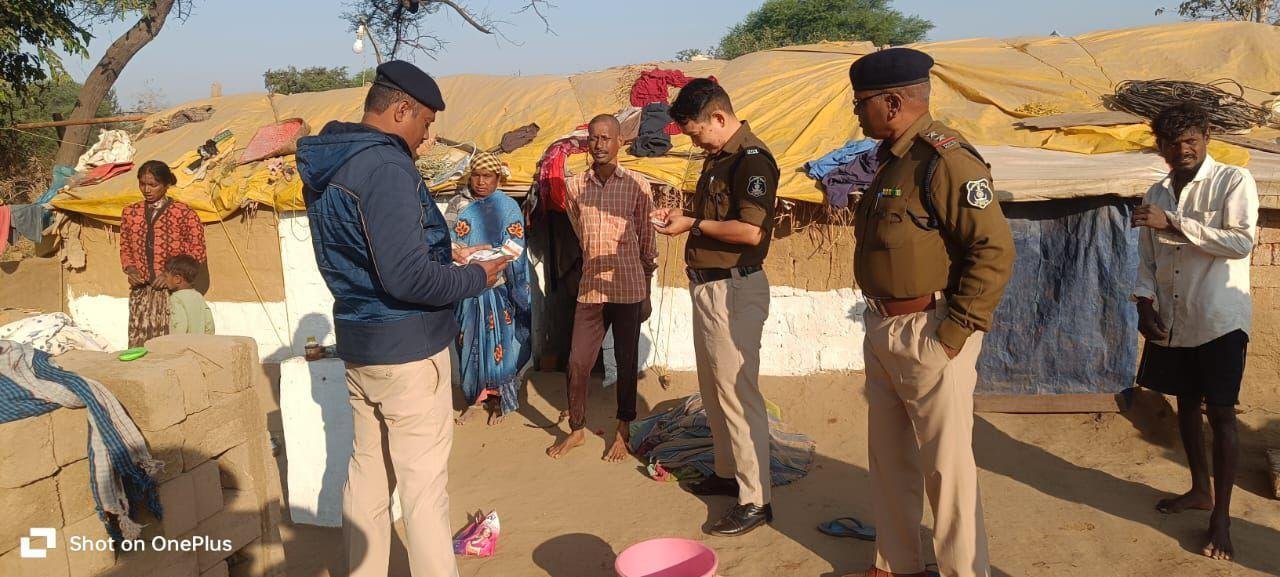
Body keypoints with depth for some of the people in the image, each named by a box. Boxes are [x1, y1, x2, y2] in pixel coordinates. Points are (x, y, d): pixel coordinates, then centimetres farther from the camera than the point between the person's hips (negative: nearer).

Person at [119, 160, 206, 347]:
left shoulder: (183, 213, -2)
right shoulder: (130, 213, 13)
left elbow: (198, 251, -1)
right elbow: (125, 248, 21)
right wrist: (130, 268, 1)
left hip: (172, 290, -4)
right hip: (141, 292, 4)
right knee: (139, 343, 0)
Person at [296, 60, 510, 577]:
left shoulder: (327, 167, 9)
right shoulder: (385, 168, -21)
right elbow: (407, 278, -26)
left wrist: (443, 253, 15)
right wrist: (476, 278, -11)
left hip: (357, 342, 9)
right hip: (406, 346, -9)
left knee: (367, 472, 17)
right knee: (424, 484, 0)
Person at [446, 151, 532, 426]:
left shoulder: (508, 207, -4)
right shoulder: (458, 204, 5)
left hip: (498, 290, -3)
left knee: (497, 345, 4)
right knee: (469, 343, 10)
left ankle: (497, 400, 21)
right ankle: (472, 397, 26)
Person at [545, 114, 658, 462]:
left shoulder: (637, 185, -3)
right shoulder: (574, 186, 2)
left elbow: (647, 241, 2)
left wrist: (647, 294, 4)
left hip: (629, 290, -2)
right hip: (590, 289, 2)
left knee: (626, 364, 8)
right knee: (577, 363, 4)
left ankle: (623, 433, 23)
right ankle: (576, 431, 23)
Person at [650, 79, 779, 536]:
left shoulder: (752, 159, -16)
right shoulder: (717, 157, 14)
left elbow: (751, 231, -25)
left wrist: (693, 224, -15)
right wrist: (682, 217, 5)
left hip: (734, 289, -10)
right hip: (707, 286, 10)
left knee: (737, 393, -6)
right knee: (713, 388, 18)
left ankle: (755, 500, 3)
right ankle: (728, 473, 33)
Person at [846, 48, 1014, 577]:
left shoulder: (944, 159, -17)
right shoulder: (892, 159, 13)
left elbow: (995, 250, -22)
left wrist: (956, 331, -20)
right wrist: (880, 325, 14)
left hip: (930, 336, -10)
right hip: (883, 332, 10)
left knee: (945, 467, 2)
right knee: (888, 458, 18)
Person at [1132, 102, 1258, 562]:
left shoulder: (1233, 181, -8)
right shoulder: (1156, 195, 8)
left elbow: (1242, 241, -21)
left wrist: (1174, 223, -24)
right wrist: (1146, 302, -3)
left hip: (1219, 321, -6)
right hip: (1172, 321, 6)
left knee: (1221, 413, -1)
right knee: (1186, 405, 16)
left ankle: (1221, 517, 7)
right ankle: (1200, 489, 33)